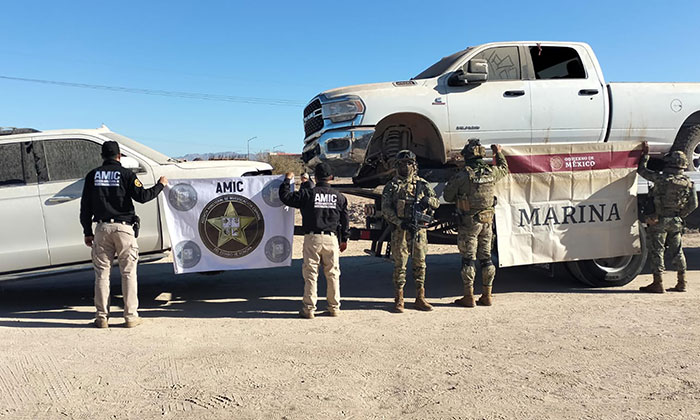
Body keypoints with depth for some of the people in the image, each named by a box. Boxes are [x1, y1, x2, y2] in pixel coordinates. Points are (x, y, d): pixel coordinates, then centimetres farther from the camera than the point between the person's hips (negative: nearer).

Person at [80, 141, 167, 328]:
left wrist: (88, 232, 14)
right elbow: (142, 196, -8)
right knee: (128, 273, 4)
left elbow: (85, 206, 9)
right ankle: (131, 316, 6)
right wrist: (160, 185, 8)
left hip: (102, 228, 3)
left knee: (102, 273, 9)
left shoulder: (92, 175, 9)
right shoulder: (125, 174, -2)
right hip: (123, 228, -3)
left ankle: (102, 317, 11)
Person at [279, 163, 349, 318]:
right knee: (333, 274, 10)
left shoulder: (307, 194, -4)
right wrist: (344, 239, 22)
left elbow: (285, 197, 2)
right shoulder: (339, 197, 7)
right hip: (331, 238, 2)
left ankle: (309, 308, 7)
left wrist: (287, 180, 17)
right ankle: (334, 307, 17)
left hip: (312, 238, -2)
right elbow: (344, 220, 12)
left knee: (310, 274, 3)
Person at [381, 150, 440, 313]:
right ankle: (398, 300, 9)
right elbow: (385, 209, -4)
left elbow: (436, 202, 10)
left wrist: (428, 200, -14)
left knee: (420, 264, 7)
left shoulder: (422, 183, 11)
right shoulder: (391, 186, 4)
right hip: (400, 230, -2)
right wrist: (401, 223, -16)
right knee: (400, 265, 0)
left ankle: (420, 298, 17)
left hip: (419, 229, 3)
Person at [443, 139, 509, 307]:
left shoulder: (461, 176, -15)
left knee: (468, 258, 2)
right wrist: (498, 153, 37)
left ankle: (469, 297, 7)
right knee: (486, 257, 12)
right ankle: (487, 296, 18)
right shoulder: (491, 172, -1)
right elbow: (504, 169, 23)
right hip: (487, 222, 5)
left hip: (468, 223, -4)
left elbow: (447, 196, -5)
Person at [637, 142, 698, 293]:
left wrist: (645, 154, 9)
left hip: (658, 221, -6)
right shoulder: (687, 182, 1)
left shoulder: (661, 178, -16)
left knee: (656, 251, 0)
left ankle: (658, 283, 1)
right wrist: (681, 216, 16)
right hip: (676, 222, 6)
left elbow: (642, 170, -3)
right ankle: (681, 283, 21)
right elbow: (693, 204, 5)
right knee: (676, 251, 15)